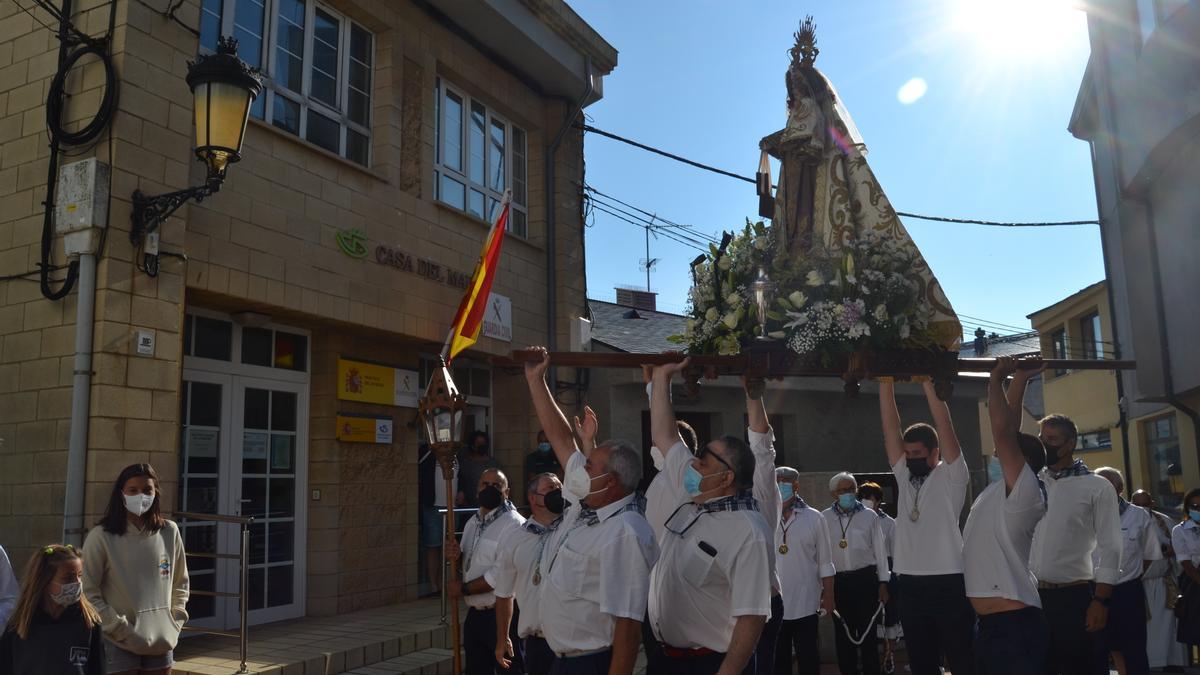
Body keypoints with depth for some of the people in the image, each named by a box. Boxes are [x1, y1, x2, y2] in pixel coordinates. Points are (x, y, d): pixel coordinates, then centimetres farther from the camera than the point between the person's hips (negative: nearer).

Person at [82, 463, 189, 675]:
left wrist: (175, 622, 4)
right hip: (120, 643, -4)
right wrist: (119, 628, -11)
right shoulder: (101, 537, -8)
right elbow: (88, 592, -8)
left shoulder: (169, 532, 3)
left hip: (161, 641, 4)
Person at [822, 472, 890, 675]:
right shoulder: (824, 518, 2)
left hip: (865, 579, -1)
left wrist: (883, 583, 3)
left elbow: (879, 550, 5)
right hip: (838, 581, 1)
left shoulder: (869, 516, 2)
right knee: (843, 633, 9)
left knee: (868, 632, 3)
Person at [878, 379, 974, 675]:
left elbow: (944, 423, -10)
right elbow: (891, 428, 7)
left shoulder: (951, 476, 0)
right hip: (910, 584, 5)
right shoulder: (904, 476, 13)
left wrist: (927, 381, -11)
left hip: (949, 583, -5)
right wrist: (885, 382, 1)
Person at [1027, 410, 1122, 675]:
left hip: (1074, 596, -4)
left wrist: (1101, 600, -13)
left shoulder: (1097, 487, -2)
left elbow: (1110, 548, -6)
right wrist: (1017, 388, 1)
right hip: (1032, 595, 4)